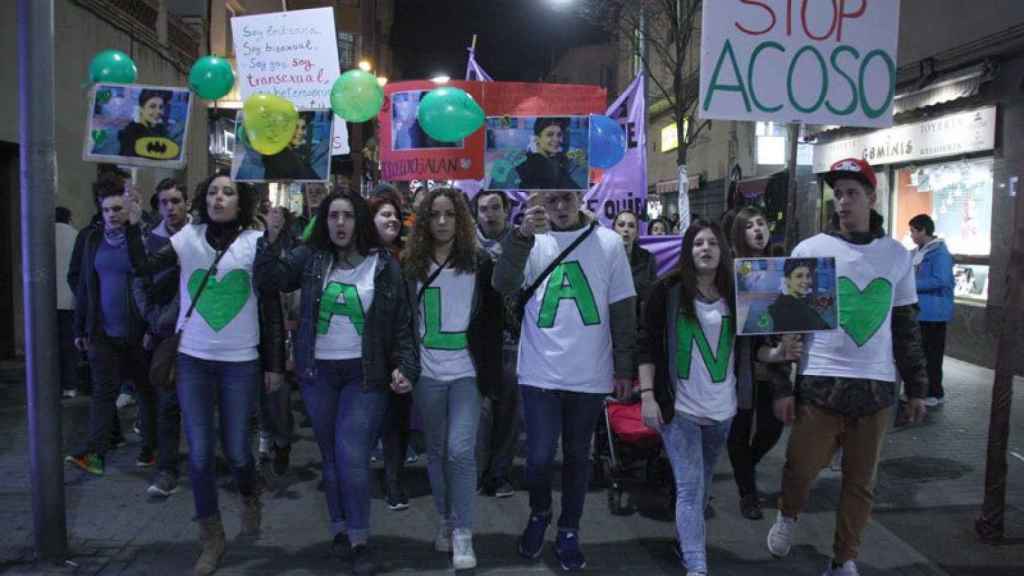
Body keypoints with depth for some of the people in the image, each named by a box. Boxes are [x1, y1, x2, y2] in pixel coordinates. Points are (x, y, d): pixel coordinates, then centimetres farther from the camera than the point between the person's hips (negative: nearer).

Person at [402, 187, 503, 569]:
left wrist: (490, 369, -4)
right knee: (436, 451, 12)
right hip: (427, 373, 2)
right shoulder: (411, 264, 4)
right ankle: (444, 521, 28)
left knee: (460, 450, -9)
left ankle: (463, 534, 3)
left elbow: (494, 318, 1)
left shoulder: (480, 262, 0)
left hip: (466, 372, -2)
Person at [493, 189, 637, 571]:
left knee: (577, 456, 13)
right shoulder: (532, 242, 0)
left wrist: (624, 367, 3)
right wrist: (522, 235, -27)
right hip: (540, 373, -1)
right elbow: (504, 286, -15)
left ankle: (569, 531, 31)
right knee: (539, 458, 0)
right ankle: (539, 514, 30)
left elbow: (623, 309, 4)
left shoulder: (608, 242, 1)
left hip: (590, 375, 1)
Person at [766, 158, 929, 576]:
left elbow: (906, 327, 13)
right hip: (819, 383, -2)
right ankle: (788, 515, 35)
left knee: (860, 482, 9)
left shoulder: (897, 256, 6)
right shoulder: (809, 251, -3)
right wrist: (782, 387, -5)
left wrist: (917, 387, 11)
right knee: (801, 468, 3)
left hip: (877, 386, 3)